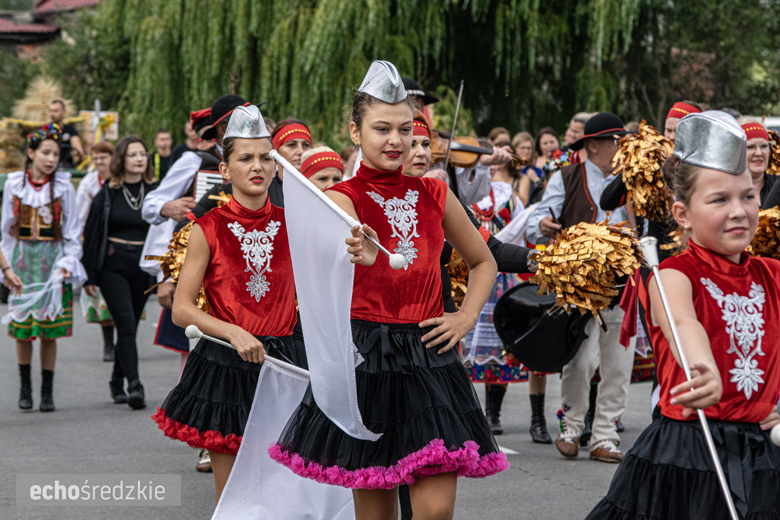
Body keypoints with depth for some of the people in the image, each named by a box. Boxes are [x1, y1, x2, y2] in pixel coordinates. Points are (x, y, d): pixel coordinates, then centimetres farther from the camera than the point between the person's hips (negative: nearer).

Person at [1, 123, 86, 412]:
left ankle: (47, 392, 7)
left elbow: (73, 231, 4)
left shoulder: (63, 187, 0)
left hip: (53, 262, -1)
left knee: (49, 332, -2)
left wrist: (68, 265, -6)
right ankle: (25, 387, 16)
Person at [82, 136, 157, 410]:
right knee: (126, 323, -15)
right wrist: (89, 276, -2)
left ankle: (117, 381, 26)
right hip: (112, 266, -3)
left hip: (143, 267, 3)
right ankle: (134, 385, -19)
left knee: (130, 325, 10)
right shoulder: (108, 194, 0)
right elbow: (91, 235, 2)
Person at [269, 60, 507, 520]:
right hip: (365, 360, -2)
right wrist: (364, 255, -48)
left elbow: (484, 262, 22)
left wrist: (466, 317, 6)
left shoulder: (434, 194, 9)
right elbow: (350, 238, -25)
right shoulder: (341, 198, -2)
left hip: (430, 357, 2)